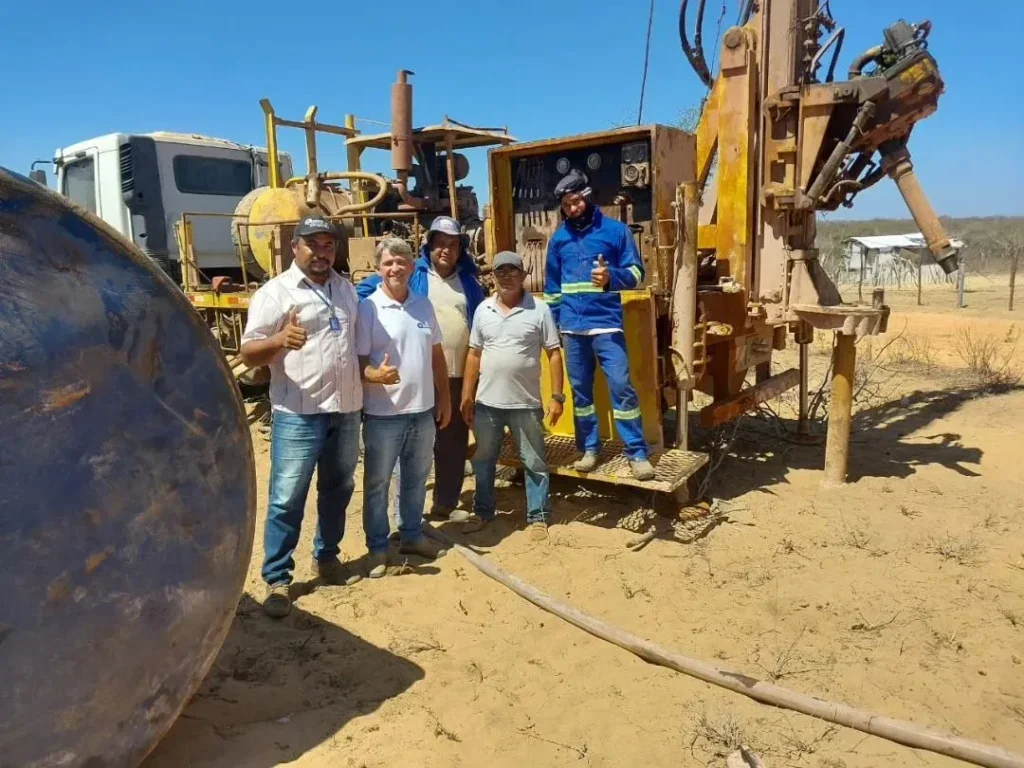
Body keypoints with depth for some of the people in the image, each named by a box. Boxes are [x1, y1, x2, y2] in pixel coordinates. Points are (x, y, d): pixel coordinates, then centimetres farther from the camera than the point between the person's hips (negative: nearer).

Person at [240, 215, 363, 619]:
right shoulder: (275, 292, -8)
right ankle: (276, 579, 11)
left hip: (346, 410, 6)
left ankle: (327, 558, 34)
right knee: (287, 499, -1)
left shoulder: (347, 289, 11)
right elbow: (248, 353, -12)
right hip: (299, 415, -6)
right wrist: (280, 339, -31)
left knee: (338, 491, 17)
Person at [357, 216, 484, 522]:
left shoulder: (469, 281, 11)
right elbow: (365, 290, -1)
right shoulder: (412, 275, -1)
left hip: (459, 376, 5)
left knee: (454, 444, 13)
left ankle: (446, 504, 28)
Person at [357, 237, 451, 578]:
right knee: (377, 483, 7)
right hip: (383, 414, -5)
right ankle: (377, 548, 21)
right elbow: (356, 362, -12)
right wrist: (375, 375, -33)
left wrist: (444, 398, 11)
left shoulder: (424, 305, 7)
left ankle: (412, 536, 34)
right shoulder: (368, 308, -10)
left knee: (417, 479, 18)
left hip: (423, 410, 6)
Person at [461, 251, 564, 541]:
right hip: (487, 402, 3)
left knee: (534, 463, 7)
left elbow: (554, 354, -4)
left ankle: (537, 517, 21)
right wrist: (467, 396, 7)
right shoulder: (483, 310, 5)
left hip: (526, 403, -3)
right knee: (483, 460, 15)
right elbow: (474, 354, 9)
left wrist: (557, 396, -9)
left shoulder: (539, 310, -5)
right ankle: (482, 511, 32)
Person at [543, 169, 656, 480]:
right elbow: (552, 287, 15)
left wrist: (612, 277, -23)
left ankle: (637, 453, 1)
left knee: (621, 386, -8)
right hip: (572, 326, 4)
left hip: (607, 323, -3)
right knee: (580, 390, 9)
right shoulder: (558, 238, 9)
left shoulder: (616, 230, -1)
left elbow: (636, 272, -3)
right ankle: (589, 448, 21)